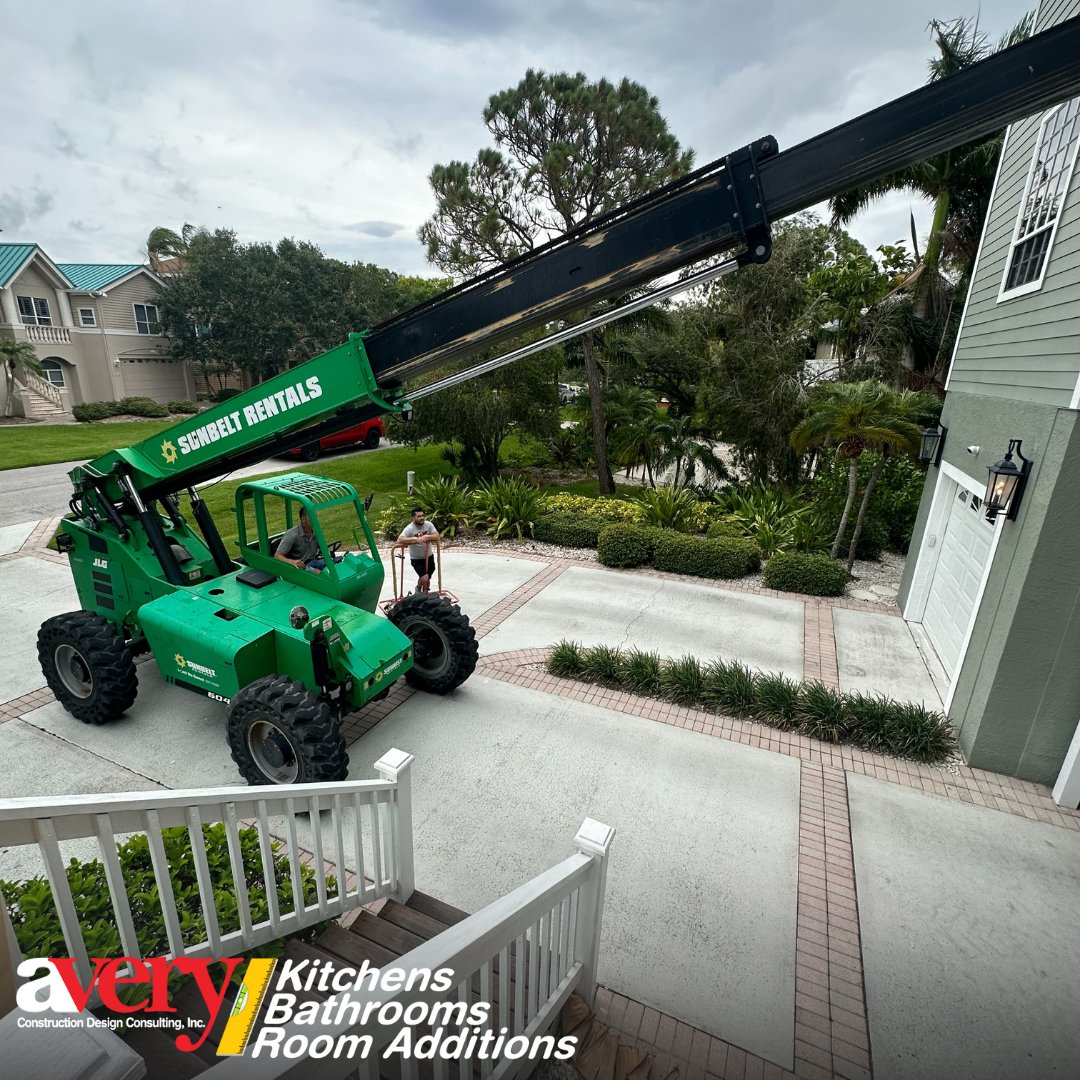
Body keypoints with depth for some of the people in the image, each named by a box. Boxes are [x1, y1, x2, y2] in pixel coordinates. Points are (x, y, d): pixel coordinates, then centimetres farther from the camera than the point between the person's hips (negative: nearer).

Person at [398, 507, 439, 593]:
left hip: (429, 557, 4)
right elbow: (400, 539, -34)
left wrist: (427, 537, -32)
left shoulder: (428, 524, -9)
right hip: (417, 559, -4)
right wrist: (415, 539, -42)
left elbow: (437, 536, -15)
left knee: (427, 579, 15)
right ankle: (419, 588, 16)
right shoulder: (409, 528, -21)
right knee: (425, 578, -17)